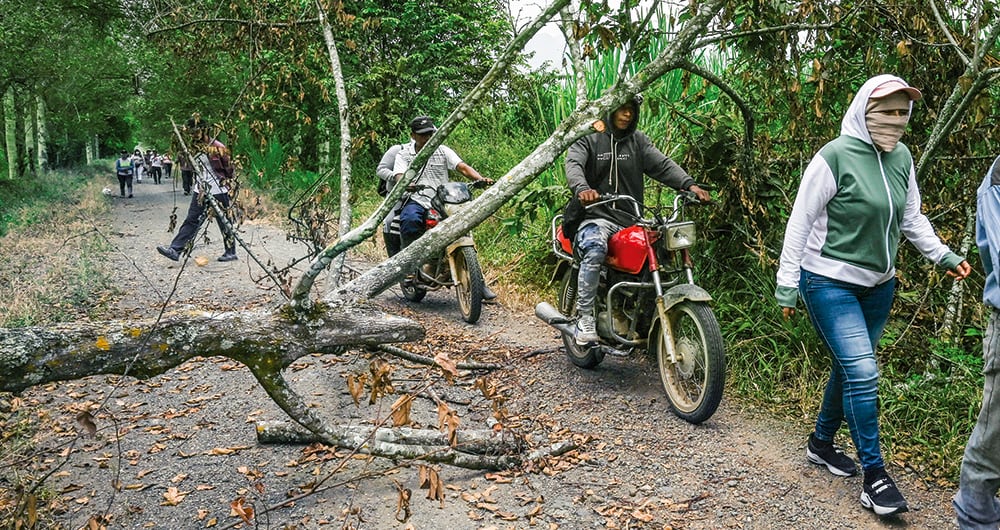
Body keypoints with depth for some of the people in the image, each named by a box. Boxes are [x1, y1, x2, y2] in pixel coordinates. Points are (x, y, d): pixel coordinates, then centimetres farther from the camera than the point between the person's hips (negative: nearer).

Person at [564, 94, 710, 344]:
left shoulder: (637, 139, 17)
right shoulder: (587, 137, 4)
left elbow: (662, 164, 4)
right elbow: (573, 164, -14)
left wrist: (690, 185, -14)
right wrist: (582, 189, -37)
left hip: (630, 219, 5)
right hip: (596, 216, -5)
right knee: (595, 250, -36)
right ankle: (584, 319, -29)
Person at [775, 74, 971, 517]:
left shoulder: (901, 158, 3)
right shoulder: (835, 157, -16)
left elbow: (912, 219, 13)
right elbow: (800, 222, -14)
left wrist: (943, 256, -1)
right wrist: (787, 285, -14)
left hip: (878, 286, 7)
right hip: (830, 284, -7)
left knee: (850, 368, 16)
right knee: (862, 373, -11)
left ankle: (821, 443, 35)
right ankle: (874, 476, 0)